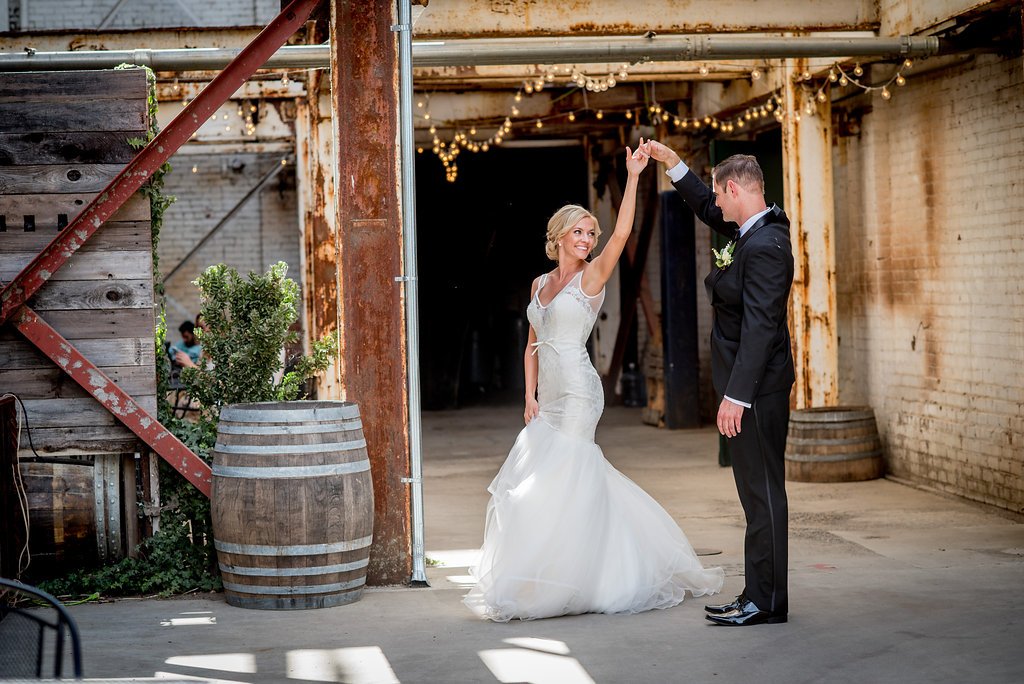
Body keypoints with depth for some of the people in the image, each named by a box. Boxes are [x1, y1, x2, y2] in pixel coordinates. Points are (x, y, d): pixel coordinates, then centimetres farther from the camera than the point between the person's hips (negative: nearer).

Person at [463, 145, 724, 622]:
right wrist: (530, 398, 7)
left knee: (559, 481, -8)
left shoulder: (592, 276, -3)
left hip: (578, 393, -7)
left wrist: (632, 178, -26)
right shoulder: (540, 284, 14)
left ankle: (559, 585, 1)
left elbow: (622, 234, -20)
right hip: (548, 398, 7)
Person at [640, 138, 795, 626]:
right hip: (751, 385, 11)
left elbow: (759, 325, -26)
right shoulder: (754, 229, 11)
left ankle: (766, 601, 2)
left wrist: (736, 395, -27)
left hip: (757, 386, -11)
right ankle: (759, 595, 20)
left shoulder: (765, 246, -20)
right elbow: (707, 210, 31)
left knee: (762, 490, -4)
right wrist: (670, 161, 26)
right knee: (756, 490, 13)